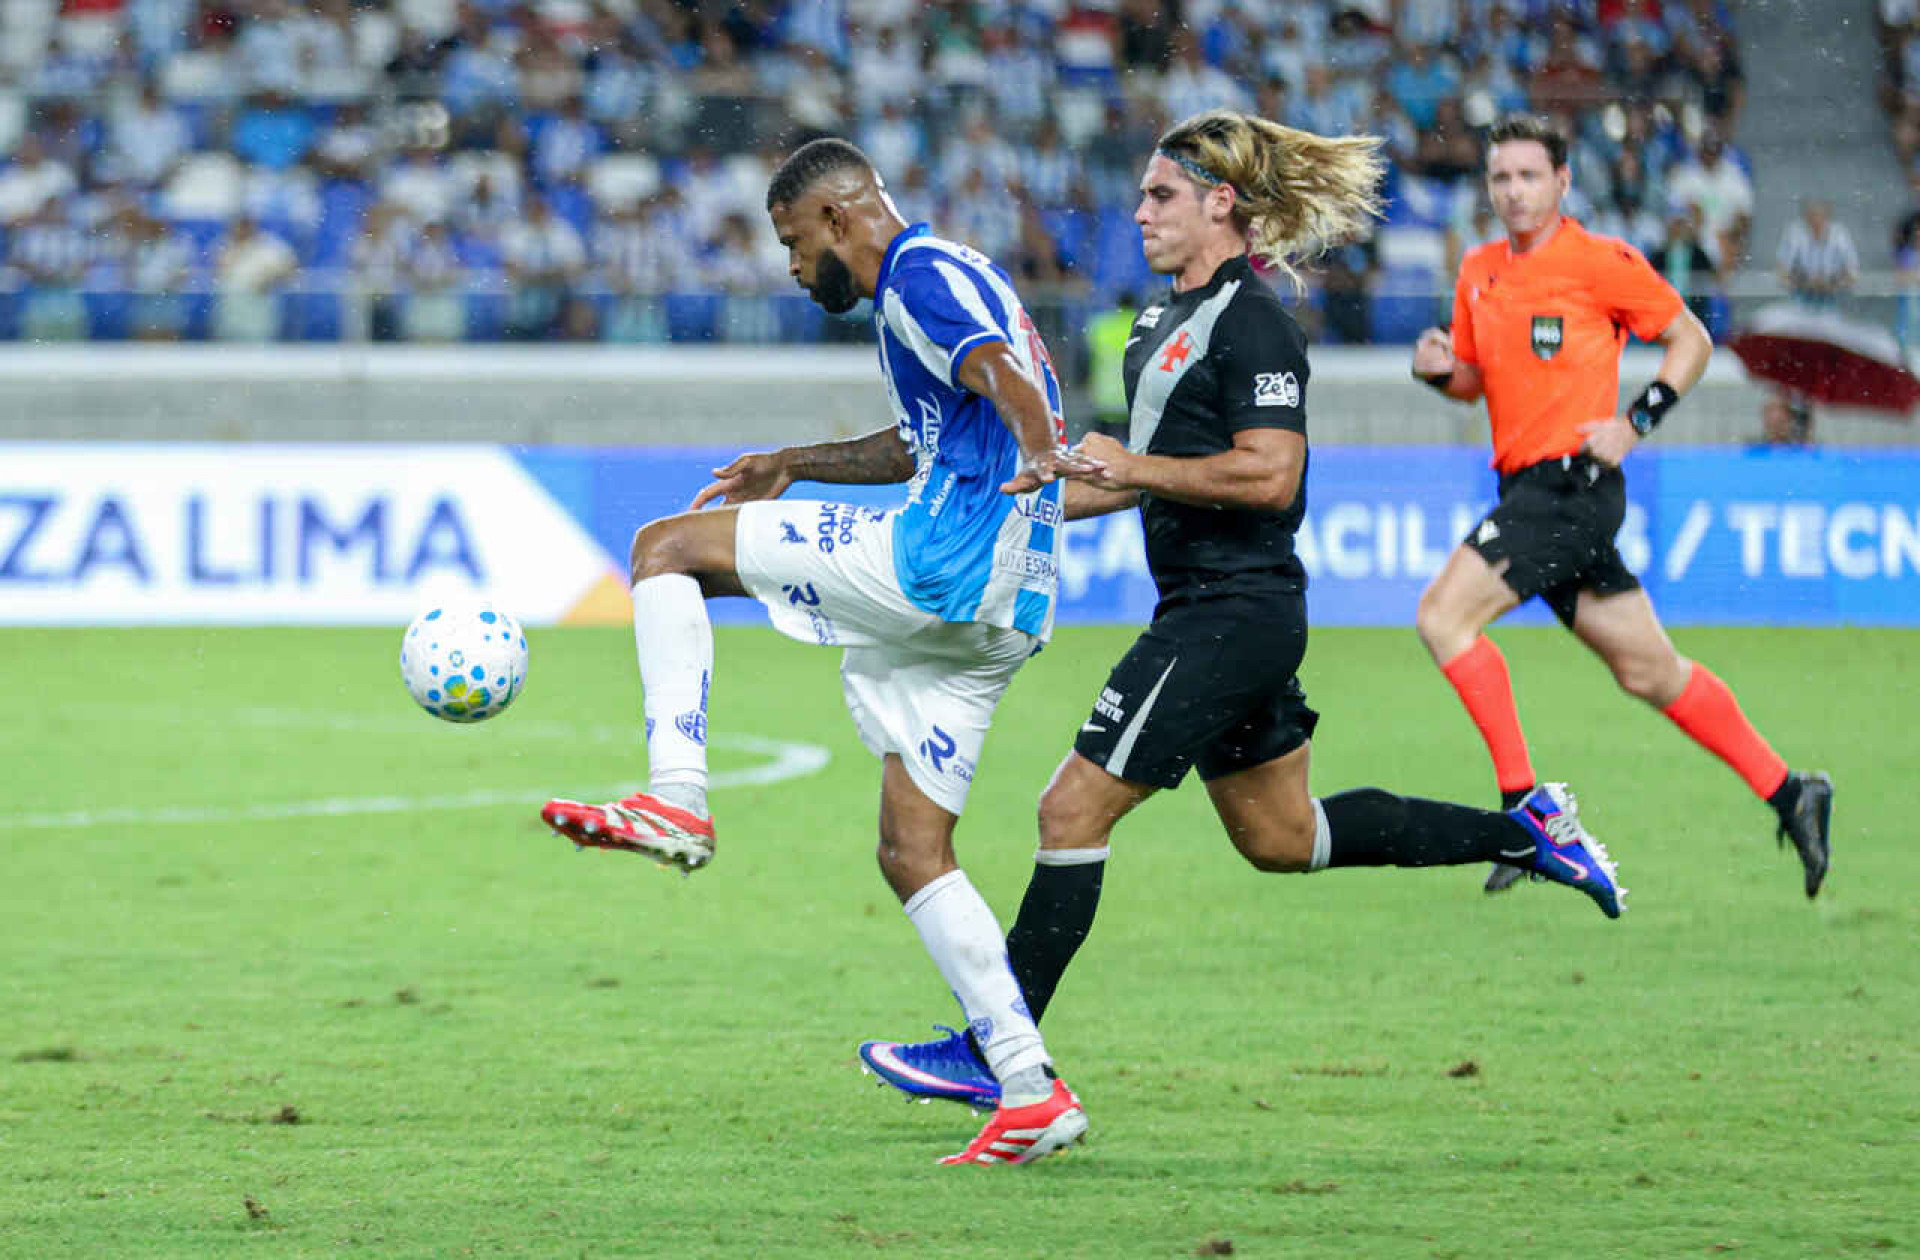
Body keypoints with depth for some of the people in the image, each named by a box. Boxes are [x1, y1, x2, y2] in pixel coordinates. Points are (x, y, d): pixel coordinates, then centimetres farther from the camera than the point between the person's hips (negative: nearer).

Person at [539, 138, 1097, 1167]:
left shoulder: (920, 273, -5)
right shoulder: (943, 279, 27)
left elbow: (1001, 373, -26)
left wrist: (1040, 451, -46)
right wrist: (795, 465, 48)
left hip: (947, 560, -10)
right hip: (999, 613, 10)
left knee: (666, 547, -3)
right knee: (911, 856, 9)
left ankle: (676, 800, -15)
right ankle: (1031, 1094, 1)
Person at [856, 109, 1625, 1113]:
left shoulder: (1251, 322, -15)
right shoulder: (1171, 318, 15)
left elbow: (1268, 474, -23)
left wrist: (1132, 468, -20)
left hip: (1234, 610, -11)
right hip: (1207, 610, 11)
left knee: (1074, 810, -9)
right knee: (1281, 837, 19)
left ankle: (992, 1052, -6)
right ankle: (1526, 831, 25)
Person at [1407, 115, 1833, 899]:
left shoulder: (1601, 262, -7)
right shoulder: (1478, 273, 14)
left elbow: (1690, 340, -1)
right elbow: (1476, 382, 24)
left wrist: (1635, 423, -11)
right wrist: (1439, 371, 1)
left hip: (1574, 482, -8)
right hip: (1528, 488, 8)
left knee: (1444, 616, -18)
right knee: (1649, 671, 10)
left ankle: (1526, 806, -15)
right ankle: (1788, 794, 19)